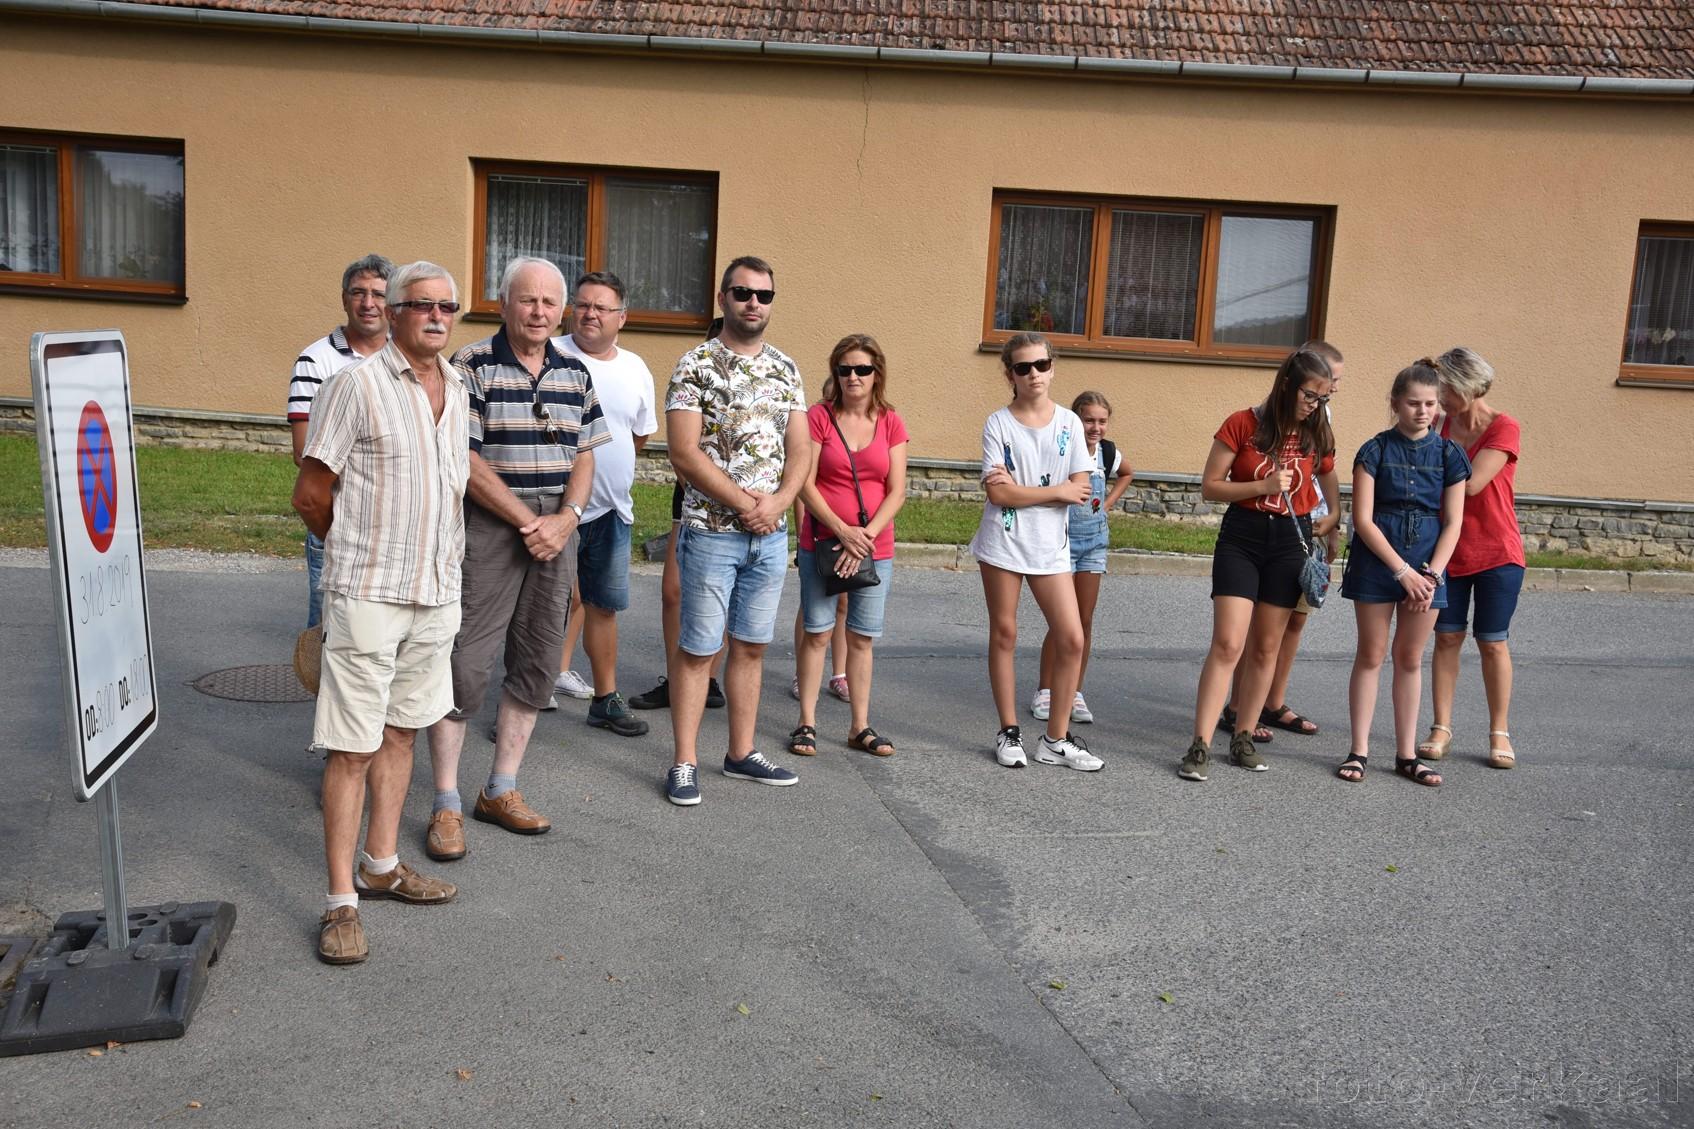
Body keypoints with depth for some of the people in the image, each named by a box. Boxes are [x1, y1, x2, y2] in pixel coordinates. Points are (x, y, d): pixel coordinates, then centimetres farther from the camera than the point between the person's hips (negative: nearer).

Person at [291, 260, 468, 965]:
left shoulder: (456, 390, 12)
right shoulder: (356, 384, -9)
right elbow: (310, 494, -6)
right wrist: (362, 552, 7)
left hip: (438, 590, 7)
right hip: (368, 593, -6)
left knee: (402, 730, 15)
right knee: (353, 747, -3)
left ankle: (380, 865, 29)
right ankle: (341, 901, 6)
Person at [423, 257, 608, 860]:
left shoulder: (575, 373, 11)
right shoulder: (471, 366, -5)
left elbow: (584, 458, 11)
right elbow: (466, 461, -11)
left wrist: (564, 520, -6)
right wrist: (527, 521, -13)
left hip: (556, 533, 6)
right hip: (487, 532, -5)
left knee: (537, 667, 9)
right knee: (465, 666, -4)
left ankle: (501, 791, 23)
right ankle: (446, 805, 7)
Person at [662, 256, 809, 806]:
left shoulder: (786, 369, 10)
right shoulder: (696, 364, -6)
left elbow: (799, 451, 8)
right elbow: (685, 453, -14)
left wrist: (777, 502, -10)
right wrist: (746, 504, -15)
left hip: (772, 534, 5)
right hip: (711, 531, -5)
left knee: (751, 646, 13)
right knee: (698, 648, 2)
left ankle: (742, 753, 25)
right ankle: (685, 763, 12)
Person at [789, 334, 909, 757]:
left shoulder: (891, 423, 4)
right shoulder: (819, 417, -3)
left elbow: (897, 491, 0)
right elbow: (806, 484, -8)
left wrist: (866, 535, -12)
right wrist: (843, 531, -16)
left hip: (876, 548, 2)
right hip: (822, 543, -2)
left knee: (863, 638, 8)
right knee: (817, 633, 0)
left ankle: (861, 726, 17)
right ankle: (807, 722, 10)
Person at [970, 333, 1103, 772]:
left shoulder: (1069, 422, 4)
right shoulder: (998, 423, -4)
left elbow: (1080, 488, -4)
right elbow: (997, 494, -13)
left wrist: (1019, 489, -12)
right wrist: (1057, 491, -10)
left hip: (1051, 548, 2)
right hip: (1002, 543, -2)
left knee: (1071, 638, -3)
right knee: (1004, 635, 6)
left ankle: (1057, 739, 10)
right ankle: (1009, 732, 19)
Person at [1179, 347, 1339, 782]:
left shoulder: (1317, 436, 5)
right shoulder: (1242, 424, -6)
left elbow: (1328, 479, 23)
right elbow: (1210, 487, -7)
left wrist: (1333, 516, 8)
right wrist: (1263, 486, -17)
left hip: (1291, 540, 4)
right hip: (1241, 536, -4)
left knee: (1266, 648, 8)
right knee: (1228, 644, -12)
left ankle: (1242, 738, 19)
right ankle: (1200, 746, -10)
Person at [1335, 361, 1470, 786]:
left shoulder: (1449, 455, 3)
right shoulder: (1375, 450, -5)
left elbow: (1453, 523, 2)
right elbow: (1363, 519, -9)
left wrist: (1432, 574, -10)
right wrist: (1403, 571, -14)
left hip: (1426, 566, 2)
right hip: (1376, 562, -2)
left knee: (1410, 659, 9)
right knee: (1371, 655, 4)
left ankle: (1406, 754, 17)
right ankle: (1359, 750, 11)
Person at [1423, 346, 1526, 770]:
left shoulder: (1504, 428, -13)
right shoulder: (1444, 424, 4)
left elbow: (1471, 483, -23)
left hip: (1496, 554, -4)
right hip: (1448, 551, 4)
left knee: (1492, 642, 3)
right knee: (1447, 638, 5)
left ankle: (1500, 733, 15)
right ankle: (1441, 728, 11)